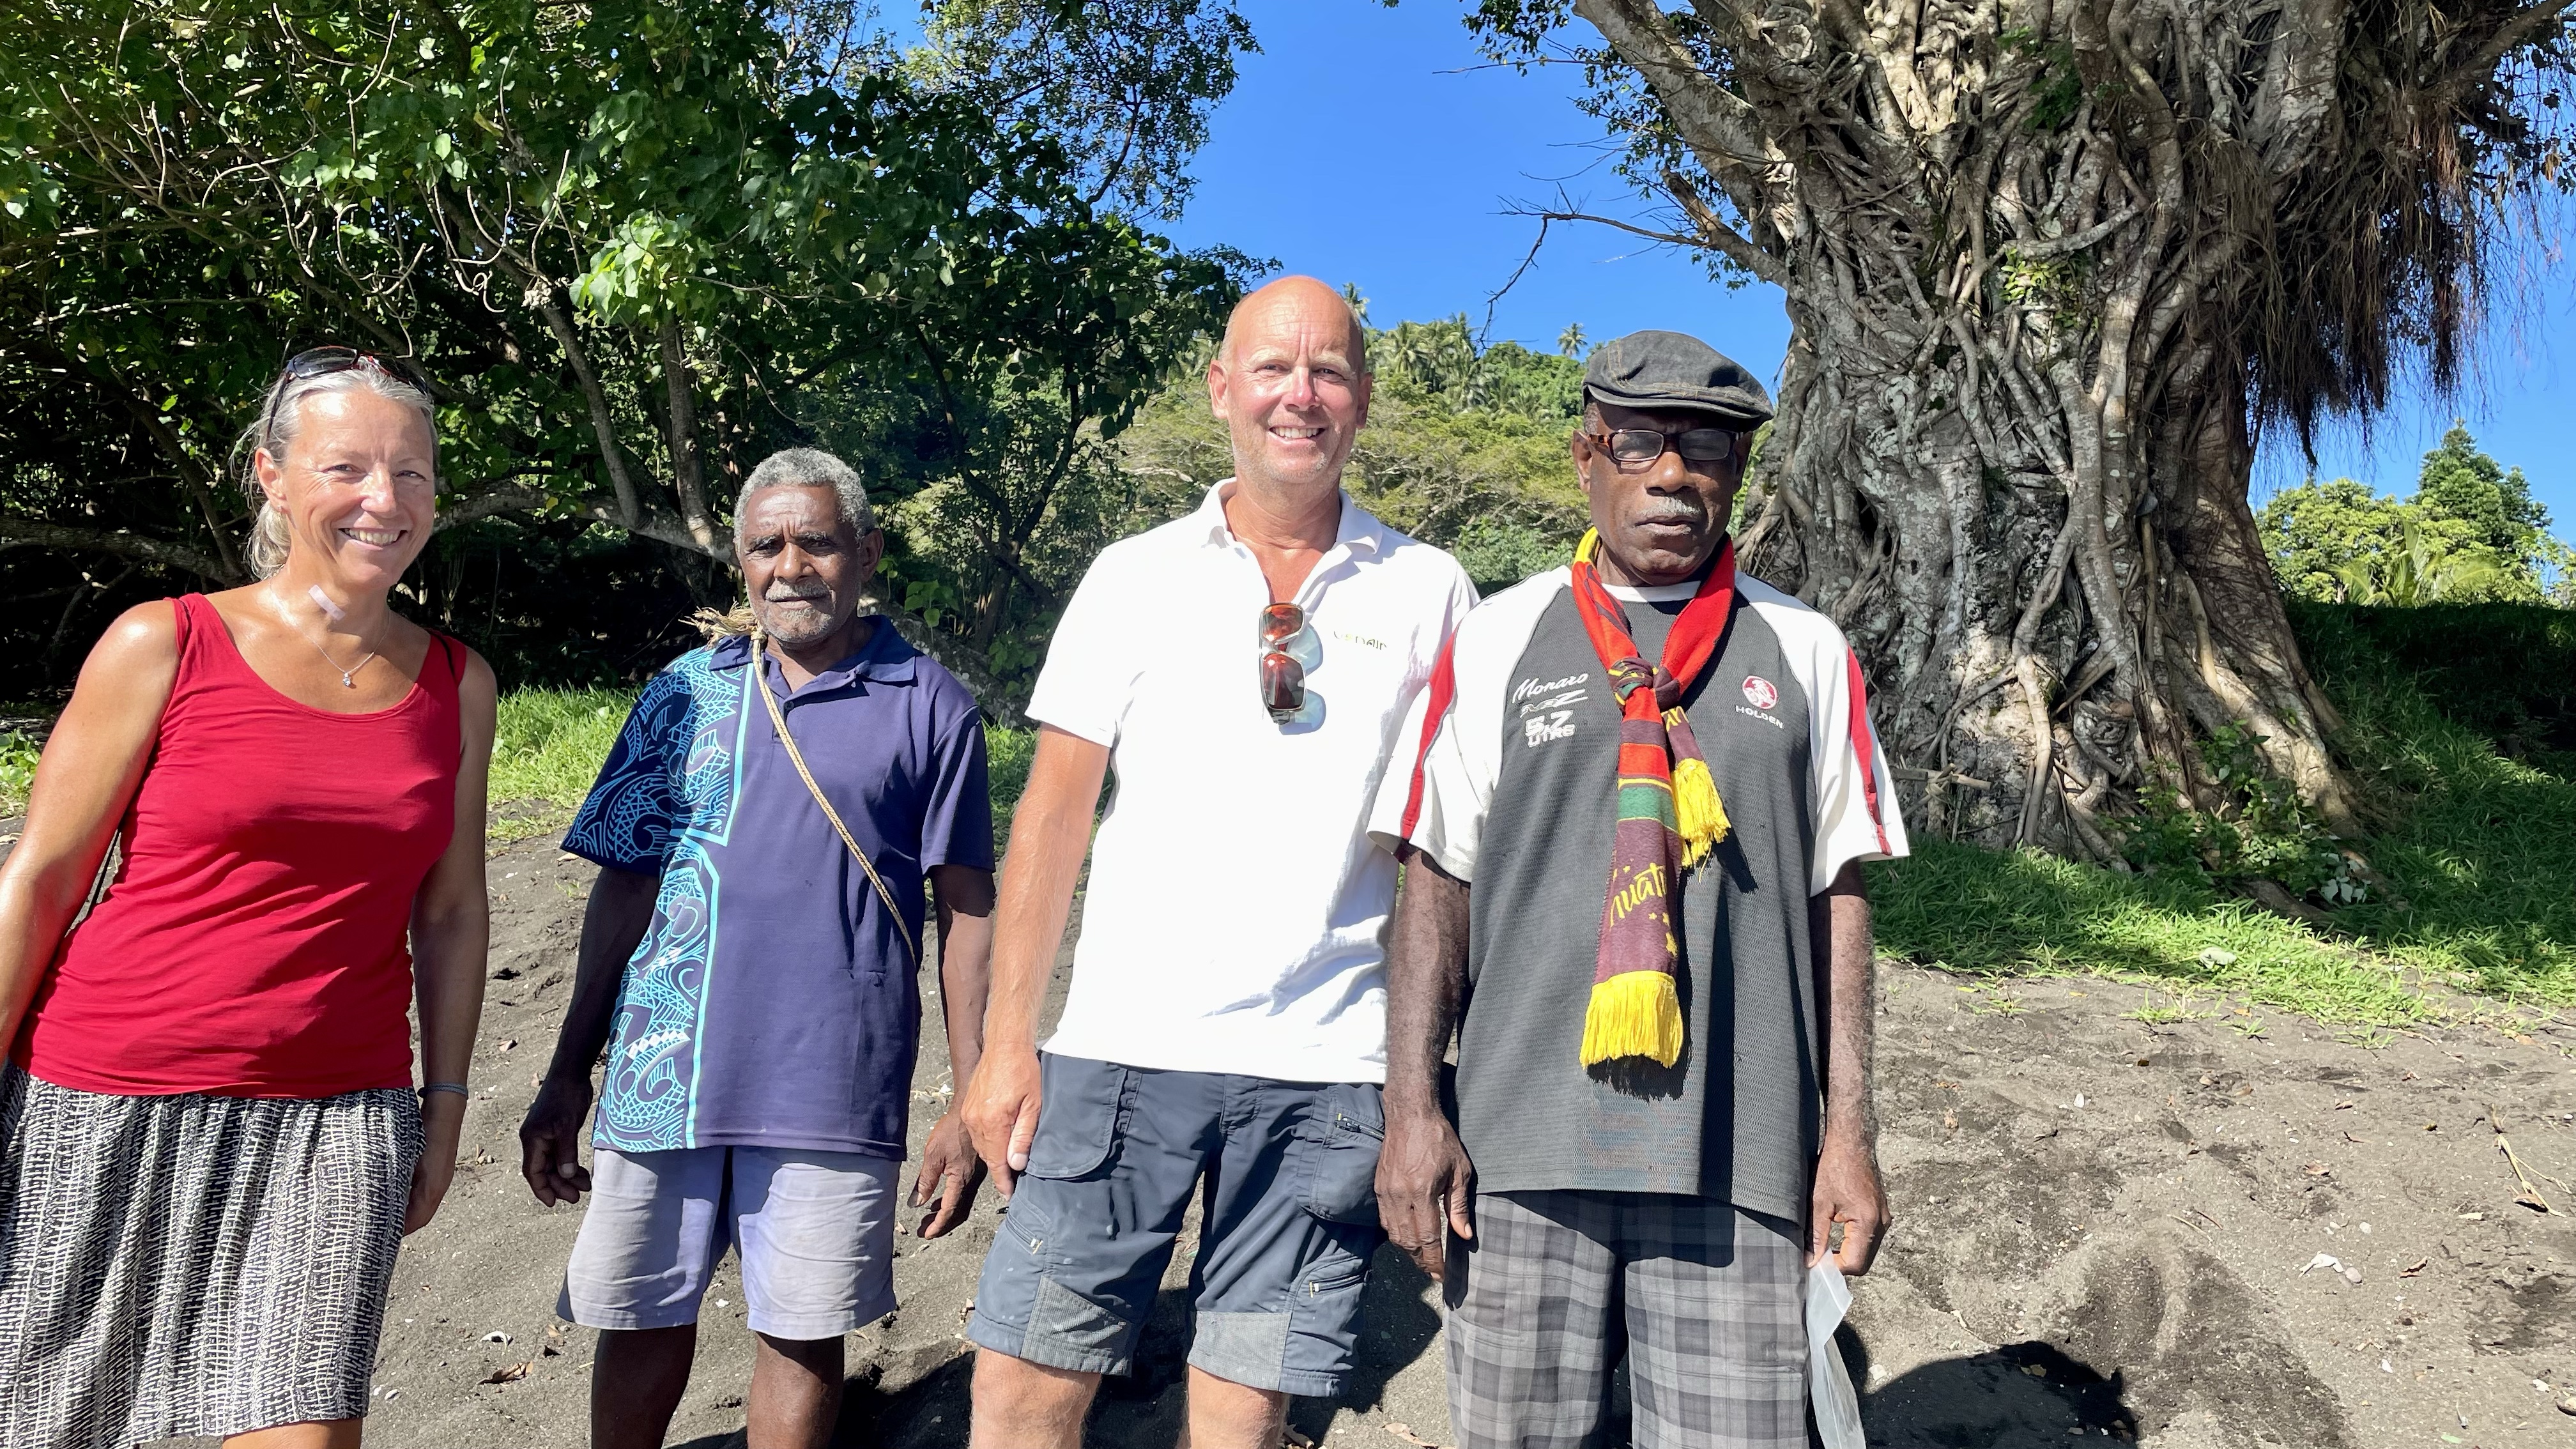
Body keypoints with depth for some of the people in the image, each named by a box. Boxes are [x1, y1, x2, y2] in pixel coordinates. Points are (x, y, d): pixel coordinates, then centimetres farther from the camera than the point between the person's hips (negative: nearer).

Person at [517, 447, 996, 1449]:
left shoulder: (929, 707, 0)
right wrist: (568, 1076, 10)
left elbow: (965, 906, 1)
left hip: (830, 1088, -2)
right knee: (641, 1322, 13)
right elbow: (624, 886, 11)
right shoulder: (685, 693, 9)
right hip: (664, 1071, 3)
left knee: (801, 1334, 7)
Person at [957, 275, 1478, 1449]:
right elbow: (1052, 814, 6)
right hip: (1124, 1042, 1)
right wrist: (1005, 1040, 1)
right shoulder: (1136, 577, 6)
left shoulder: (1428, 592, 5)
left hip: (1327, 1063, 0)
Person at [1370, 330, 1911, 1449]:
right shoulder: (1498, 643, 6)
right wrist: (1411, 1108, -2)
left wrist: (1849, 1129, 4)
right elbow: (1436, 884, 4)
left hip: (1736, 1155, 0)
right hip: (1524, 1144, 0)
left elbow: (1837, 897, 9)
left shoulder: (1805, 654, 8)